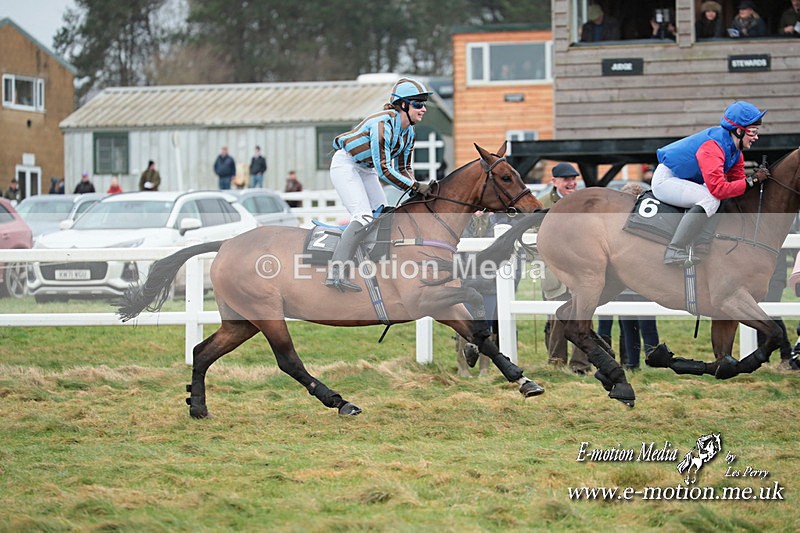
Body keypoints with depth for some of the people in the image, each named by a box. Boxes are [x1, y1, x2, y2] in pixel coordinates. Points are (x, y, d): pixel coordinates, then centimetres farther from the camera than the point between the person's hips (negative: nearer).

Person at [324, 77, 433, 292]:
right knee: (363, 217, -22)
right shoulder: (384, 124, -29)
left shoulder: (409, 132, -1)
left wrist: (418, 188, -9)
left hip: (366, 170, 10)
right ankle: (335, 273, -28)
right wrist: (415, 186, -29)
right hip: (346, 165, -10)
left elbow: (403, 167, 9)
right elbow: (384, 169, -32)